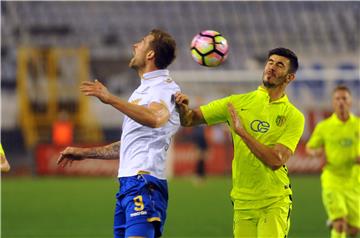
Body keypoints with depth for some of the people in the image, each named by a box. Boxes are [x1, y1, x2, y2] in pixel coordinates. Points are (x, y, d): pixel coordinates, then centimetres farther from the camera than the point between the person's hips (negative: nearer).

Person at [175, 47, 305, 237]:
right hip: (242, 202, 3)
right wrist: (183, 108, -17)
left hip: (275, 202, -3)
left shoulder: (293, 117, -4)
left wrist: (242, 131, -21)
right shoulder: (238, 103, 5)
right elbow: (190, 119, 6)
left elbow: (276, 161, -18)